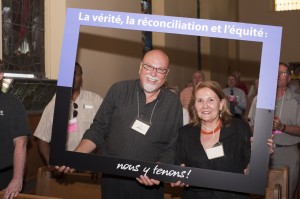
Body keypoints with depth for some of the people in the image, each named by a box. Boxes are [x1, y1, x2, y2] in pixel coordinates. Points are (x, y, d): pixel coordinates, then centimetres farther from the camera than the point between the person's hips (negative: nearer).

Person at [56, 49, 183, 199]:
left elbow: (173, 147, -1)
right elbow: (98, 129, 1)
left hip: (148, 185, 0)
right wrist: (74, 157, -13)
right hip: (112, 179, 1)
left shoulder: (173, 102, 0)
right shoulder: (118, 90, -2)